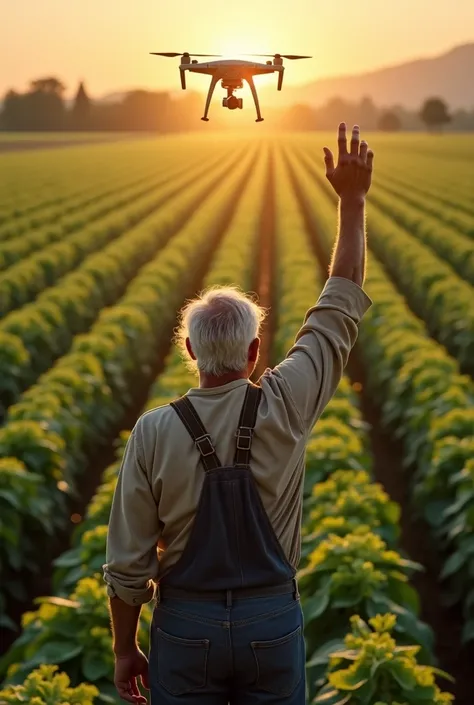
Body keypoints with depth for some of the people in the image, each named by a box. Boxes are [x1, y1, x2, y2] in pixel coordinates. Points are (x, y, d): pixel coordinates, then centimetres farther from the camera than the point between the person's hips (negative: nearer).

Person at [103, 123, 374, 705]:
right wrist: (352, 201, 3)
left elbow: (127, 563, -9)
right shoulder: (285, 408, -13)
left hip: (186, 628, 0)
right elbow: (340, 310, -1)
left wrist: (124, 649, 6)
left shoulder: (154, 433, -14)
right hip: (273, 624, 1)